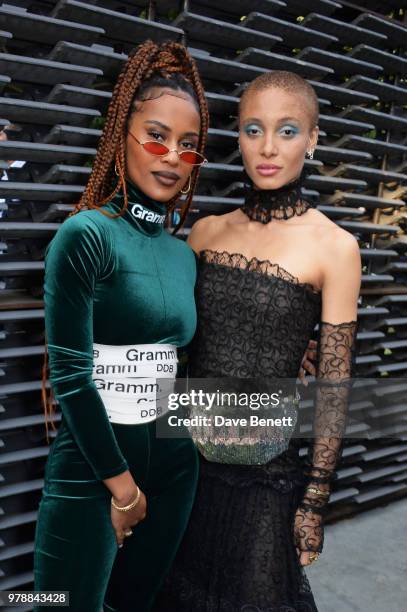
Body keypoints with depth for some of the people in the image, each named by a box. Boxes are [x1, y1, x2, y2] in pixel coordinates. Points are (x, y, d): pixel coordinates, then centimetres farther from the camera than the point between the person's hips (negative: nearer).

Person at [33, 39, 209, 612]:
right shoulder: (87, 234, -13)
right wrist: (122, 485, -9)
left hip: (175, 463, 6)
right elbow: (70, 374, -16)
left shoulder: (183, 254, 6)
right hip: (92, 467, -5)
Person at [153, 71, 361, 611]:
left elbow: (334, 386, -8)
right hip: (184, 453, 4)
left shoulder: (334, 247, -10)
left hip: (265, 469, -3)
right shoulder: (207, 231, 1)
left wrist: (315, 502, -7)